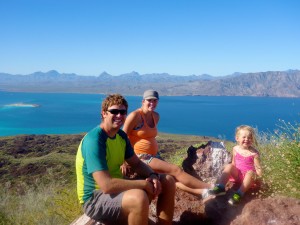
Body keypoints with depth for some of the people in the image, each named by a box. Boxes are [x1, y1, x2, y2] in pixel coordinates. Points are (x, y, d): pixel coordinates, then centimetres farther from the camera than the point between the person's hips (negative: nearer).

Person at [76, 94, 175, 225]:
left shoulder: (121, 136, 4)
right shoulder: (94, 140, -24)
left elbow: (137, 163, 12)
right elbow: (106, 185, -33)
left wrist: (152, 176, -10)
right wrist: (145, 184, -25)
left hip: (116, 188, 9)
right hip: (95, 198, -9)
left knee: (168, 182, 3)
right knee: (139, 197, -38)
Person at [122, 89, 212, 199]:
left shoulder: (156, 116, 11)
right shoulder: (135, 116, -11)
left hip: (154, 156, 7)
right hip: (141, 157, -7)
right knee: (176, 170, -17)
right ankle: (211, 188, -17)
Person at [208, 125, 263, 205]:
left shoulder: (254, 153, -10)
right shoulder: (235, 149, 1)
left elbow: (258, 168, -7)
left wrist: (257, 175, -23)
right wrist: (232, 170, 0)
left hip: (248, 177, -3)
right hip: (237, 174, 3)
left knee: (250, 172, -34)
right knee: (229, 166, -22)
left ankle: (239, 194, -42)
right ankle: (220, 187, -30)